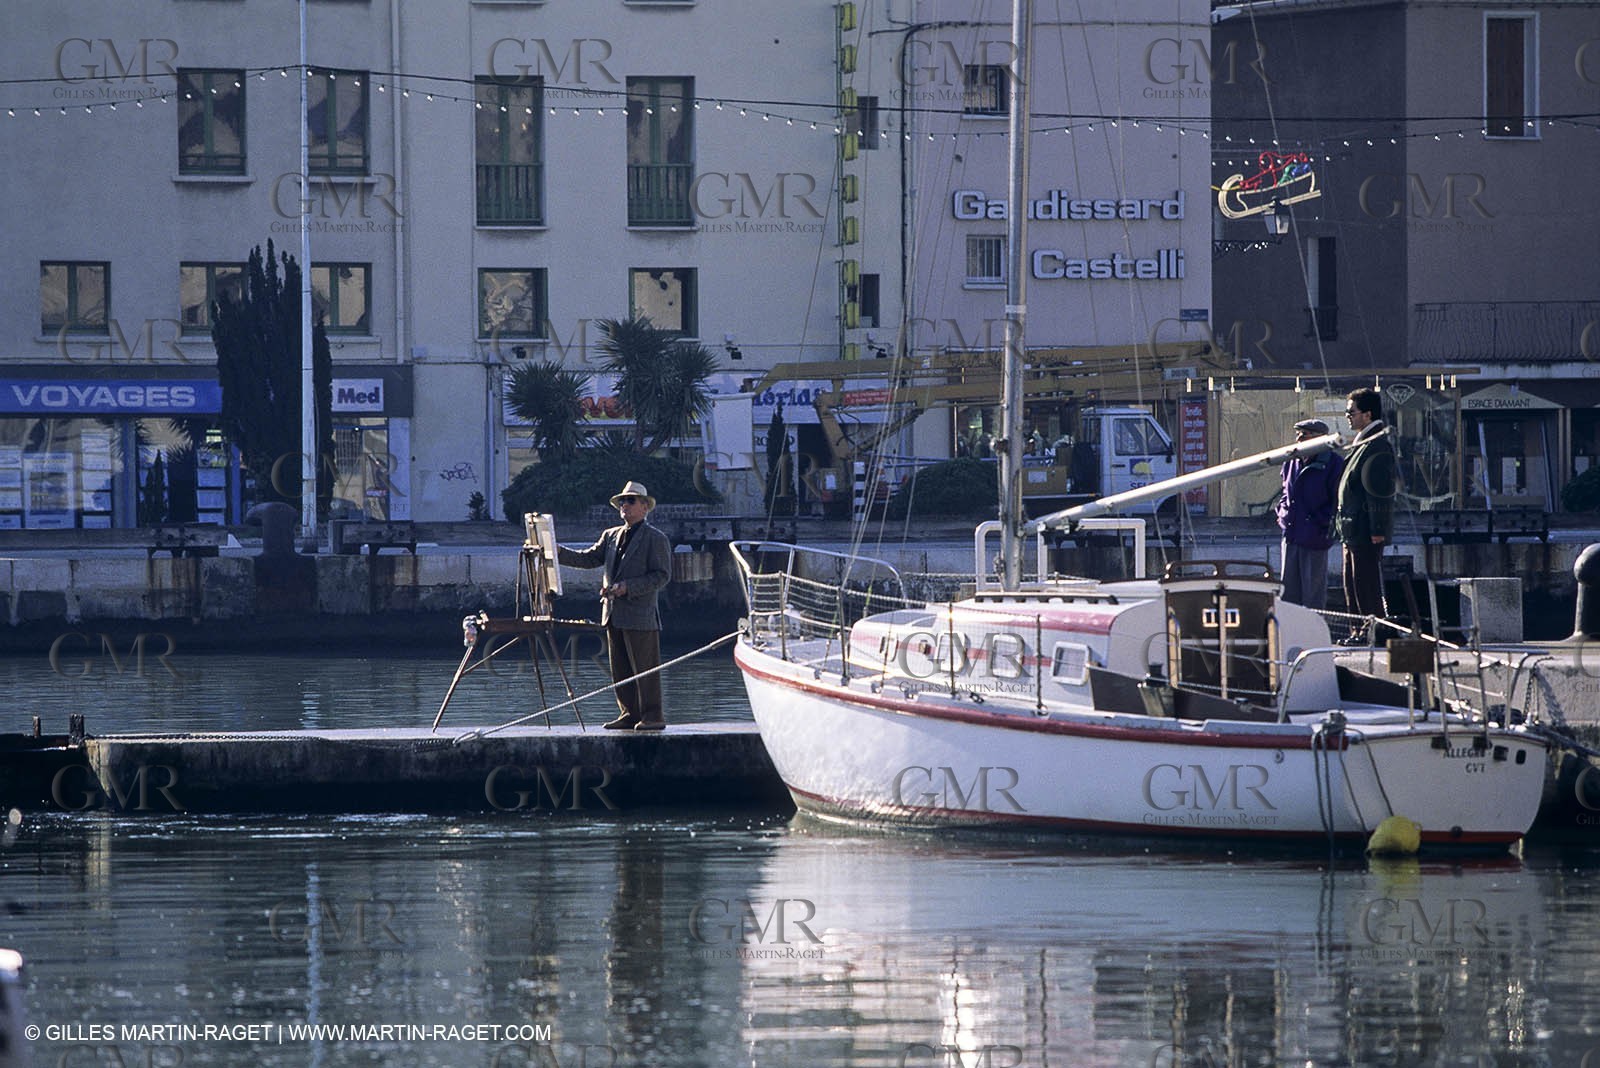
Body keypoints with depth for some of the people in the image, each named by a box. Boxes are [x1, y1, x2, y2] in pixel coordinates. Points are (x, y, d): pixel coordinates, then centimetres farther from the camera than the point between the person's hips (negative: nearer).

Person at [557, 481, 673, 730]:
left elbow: (662, 576, -9)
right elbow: (590, 558, 12)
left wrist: (627, 587, -17)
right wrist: (559, 552, -4)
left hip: (640, 614, -7)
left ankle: (652, 716, 0)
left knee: (644, 668, -5)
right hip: (613, 614, 7)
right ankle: (631, 714, 14)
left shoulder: (656, 539, -3)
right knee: (620, 670, 8)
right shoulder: (611, 536, 18)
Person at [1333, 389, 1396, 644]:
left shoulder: (1377, 446, -15)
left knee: (1366, 583, -8)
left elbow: (1381, 491, -19)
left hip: (1366, 531, -11)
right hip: (1353, 531, 11)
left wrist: (1377, 529, -21)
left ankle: (1373, 630, -4)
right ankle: (1360, 632, 17)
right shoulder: (1360, 444, 17)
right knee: (1352, 583, 13)